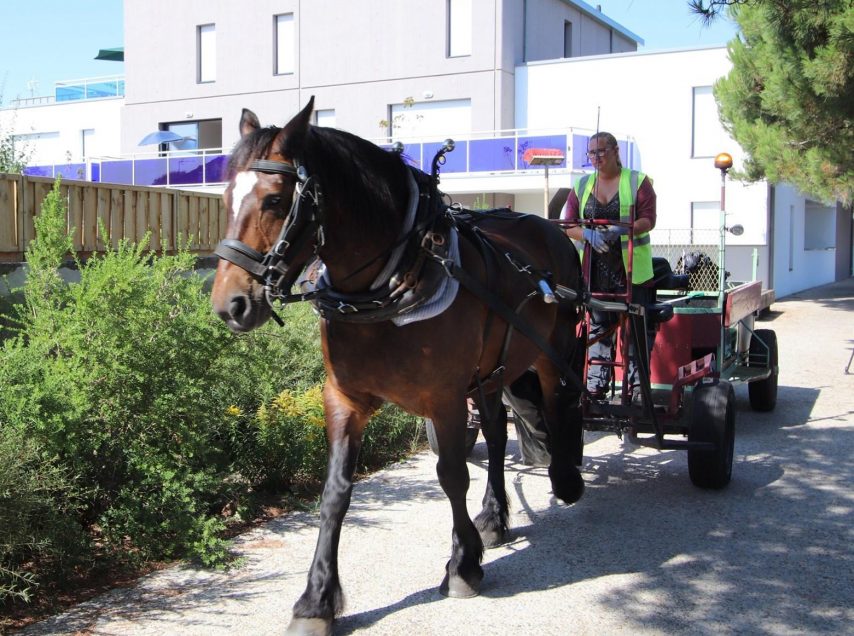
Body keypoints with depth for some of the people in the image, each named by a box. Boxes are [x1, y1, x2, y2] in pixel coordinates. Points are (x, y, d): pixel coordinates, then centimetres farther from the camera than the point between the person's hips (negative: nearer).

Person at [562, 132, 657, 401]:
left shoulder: (638, 181, 3)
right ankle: (595, 386, 15)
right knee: (598, 326, 9)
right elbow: (568, 225, 6)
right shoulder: (581, 186, 12)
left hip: (631, 268, -3)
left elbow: (648, 220, -6)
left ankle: (637, 385, 4)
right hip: (595, 268, 3)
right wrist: (588, 234, -16)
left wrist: (621, 230, -24)